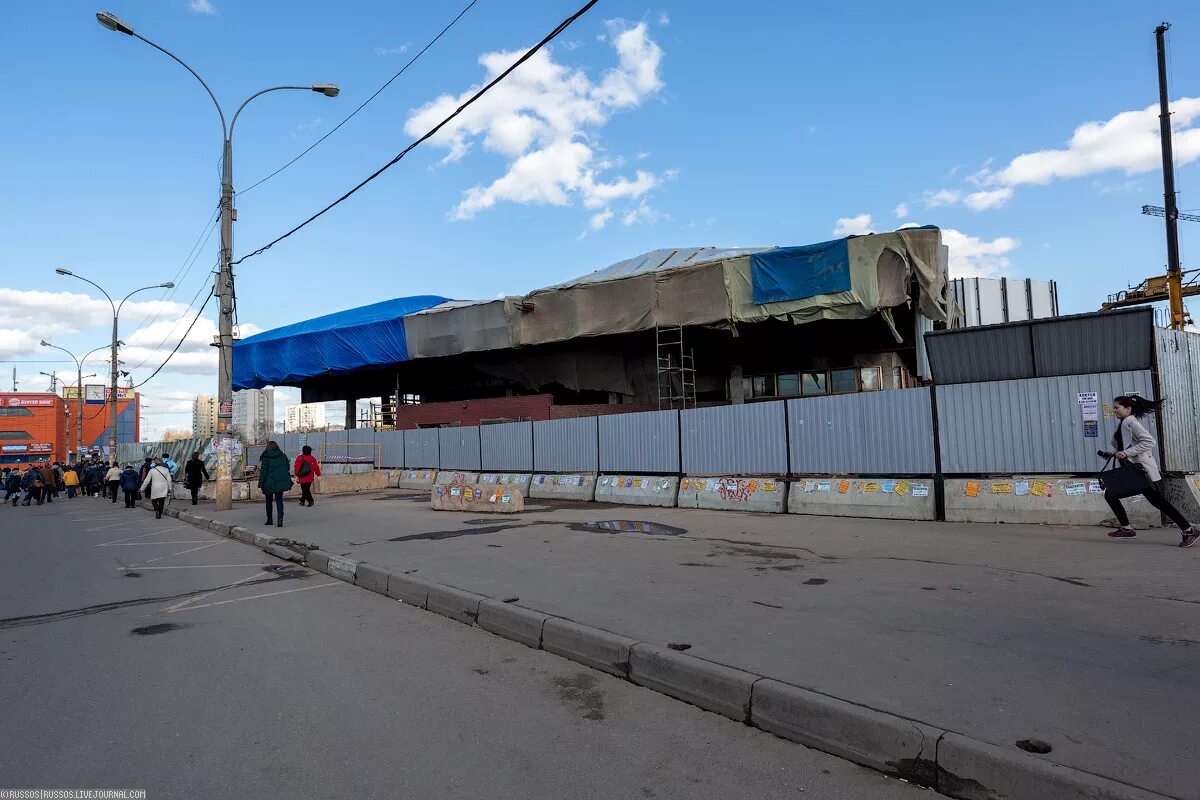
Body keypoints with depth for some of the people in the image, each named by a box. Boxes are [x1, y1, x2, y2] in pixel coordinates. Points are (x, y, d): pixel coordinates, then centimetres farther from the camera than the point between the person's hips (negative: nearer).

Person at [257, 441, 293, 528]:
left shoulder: (266, 457, -5)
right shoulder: (283, 456, 6)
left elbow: (263, 471, -8)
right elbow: (287, 469, 10)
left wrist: (261, 484, -5)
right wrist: (289, 481, 17)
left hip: (269, 483, -2)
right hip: (281, 481, 2)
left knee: (269, 501, 15)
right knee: (279, 500, 2)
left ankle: (269, 520, 22)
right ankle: (280, 519, -17)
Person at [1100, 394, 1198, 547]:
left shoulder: (1131, 422, -13)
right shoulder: (1121, 424, 14)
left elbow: (1149, 441, -24)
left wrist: (1126, 453, -27)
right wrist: (1112, 454, 9)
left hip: (1142, 469, -10)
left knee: (1158, 501, -6)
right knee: (1110, 494, 6)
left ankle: (1189, 531, 5)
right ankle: (1126, 529, 12)